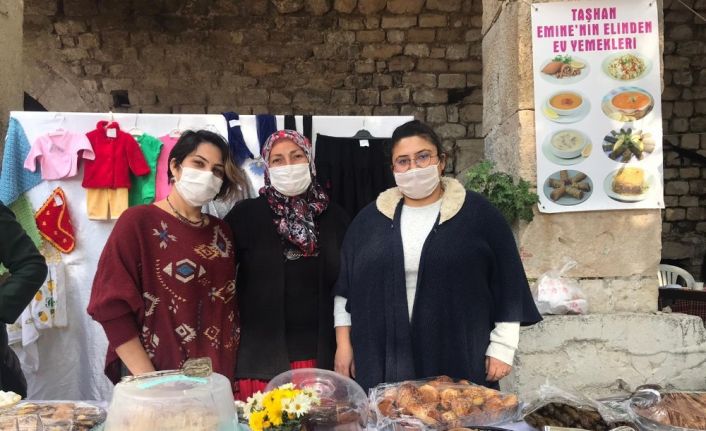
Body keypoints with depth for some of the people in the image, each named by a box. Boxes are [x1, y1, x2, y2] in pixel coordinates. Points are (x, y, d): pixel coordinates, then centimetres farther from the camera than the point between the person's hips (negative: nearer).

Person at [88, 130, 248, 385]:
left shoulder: (222, 231, 6)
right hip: (156, 381, -4)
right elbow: (111, 305, -13)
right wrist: (149, 381, -16)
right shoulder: (138, 221, -7)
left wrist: (228, 373, 2)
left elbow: (228, 308, 10)